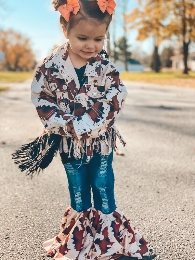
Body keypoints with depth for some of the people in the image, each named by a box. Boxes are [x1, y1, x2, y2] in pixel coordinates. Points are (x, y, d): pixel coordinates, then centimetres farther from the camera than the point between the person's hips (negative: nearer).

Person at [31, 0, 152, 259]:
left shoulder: (105, 67, -8)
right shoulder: (51, 65, -10)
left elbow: (115, 99, -12)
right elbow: (41, 99, -6)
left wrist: (87, 125, -22)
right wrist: (67, 125, -18)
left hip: (101, 140, 0)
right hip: (70, 142, 1)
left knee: (103, 187, 8)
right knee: (78, 190, 12)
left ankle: (108, 237, 23)